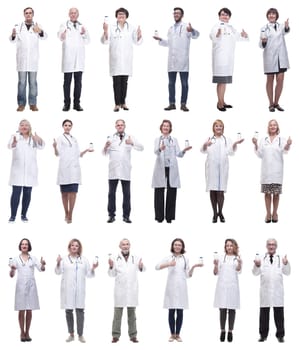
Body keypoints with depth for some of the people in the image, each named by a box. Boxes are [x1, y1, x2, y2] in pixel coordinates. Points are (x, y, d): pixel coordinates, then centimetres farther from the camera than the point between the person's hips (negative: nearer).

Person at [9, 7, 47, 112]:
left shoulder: (37, 26, 6)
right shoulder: (18, 26, 7)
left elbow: (44, 36, -13)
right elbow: (13, 40, -6)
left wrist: (40, 32, -38)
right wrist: (13, 35, -32)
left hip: (33, 59, 0)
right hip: (21, 59, 0)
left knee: (33, 82, 2)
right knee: (22, 82, 1)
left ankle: (33, 104, 5)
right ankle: (21, 104, 3)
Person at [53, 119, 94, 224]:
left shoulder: (74, 140, 21)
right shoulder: (60, 139, 9)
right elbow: (57, 154, -3)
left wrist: (86, 150, 10)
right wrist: (55, 147, -22)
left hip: (74, 168, 3)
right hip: (64, 168, -3)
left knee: (73, 192, -9)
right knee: (65, 192, 0)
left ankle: (70, 215, -8)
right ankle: (66, 214, 11)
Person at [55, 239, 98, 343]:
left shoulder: (84, 260, 12)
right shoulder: (64, 259, 4)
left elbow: (89, 274, 12)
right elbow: (58, 272, -6)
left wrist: (93, 268, -8)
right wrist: (58, 264, -24)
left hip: (79, 289, 1)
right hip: (67, 289, -1)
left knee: (80, 311, -3)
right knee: (68, 311, 4)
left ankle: (80, 335, 3)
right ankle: (71, 334, 13)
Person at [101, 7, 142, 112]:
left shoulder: (131, 28, 8)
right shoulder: (111, 27, 1)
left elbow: (137, 42, 5)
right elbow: (105, 41, -5)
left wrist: (139, 35, -17)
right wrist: (105, 31, -24)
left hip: (126, 59, 2)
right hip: (115, 59, -2)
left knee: (124, 81, 6)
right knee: (116, 81, -4)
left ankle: (123, 103, 13)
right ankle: (117, 104, -2)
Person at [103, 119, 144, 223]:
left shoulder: (130, 137, 8)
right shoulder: (111, 138, 9)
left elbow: (141, 148, -3)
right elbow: (105, 153, 4)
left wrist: (132, 143, -22)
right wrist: (106, 147, -19)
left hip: (125, 170, 0)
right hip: (113, 170, 0)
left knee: (127, 194, 2)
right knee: (111, 193, 2)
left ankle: (126, 216, 7)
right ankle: (111, 215, 7)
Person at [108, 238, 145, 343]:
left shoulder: (135, 258, 4)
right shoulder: (115, 258, 0)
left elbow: (142, 269, 7)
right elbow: (112, 274, 2)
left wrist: (141, 267, -16)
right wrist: (111, 266, -19)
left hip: (132, 290, 1)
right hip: (120, 290, -1)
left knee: (132, 313, 7)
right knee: (117, 313, 1)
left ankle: (133, 335, 12)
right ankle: (115, 335, 5)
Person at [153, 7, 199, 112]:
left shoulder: (186, 27, -1)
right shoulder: (171, 29, 19)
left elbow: (196, 35, -19)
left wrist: (192, 30, -42)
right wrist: (160, 40, 8)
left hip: (183, 61, -5)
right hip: (172, 61, 5)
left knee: (184, 83, -1)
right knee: (171, 83, 6)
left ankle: (183, 104, 4)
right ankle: (172, 104, 12)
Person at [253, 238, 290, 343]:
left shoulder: (281, 259, 7)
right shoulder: (261, 259, 7)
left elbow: (287, 272, -2)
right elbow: (255, 273, -1)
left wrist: (286, 264, -23)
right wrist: (257, 265, -23)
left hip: (277, 291, 0)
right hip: (265, 290, 0)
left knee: (279, 313, 2)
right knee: (264, 313, 5)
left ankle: (280, 335, 7)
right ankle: (263, 335, 11)